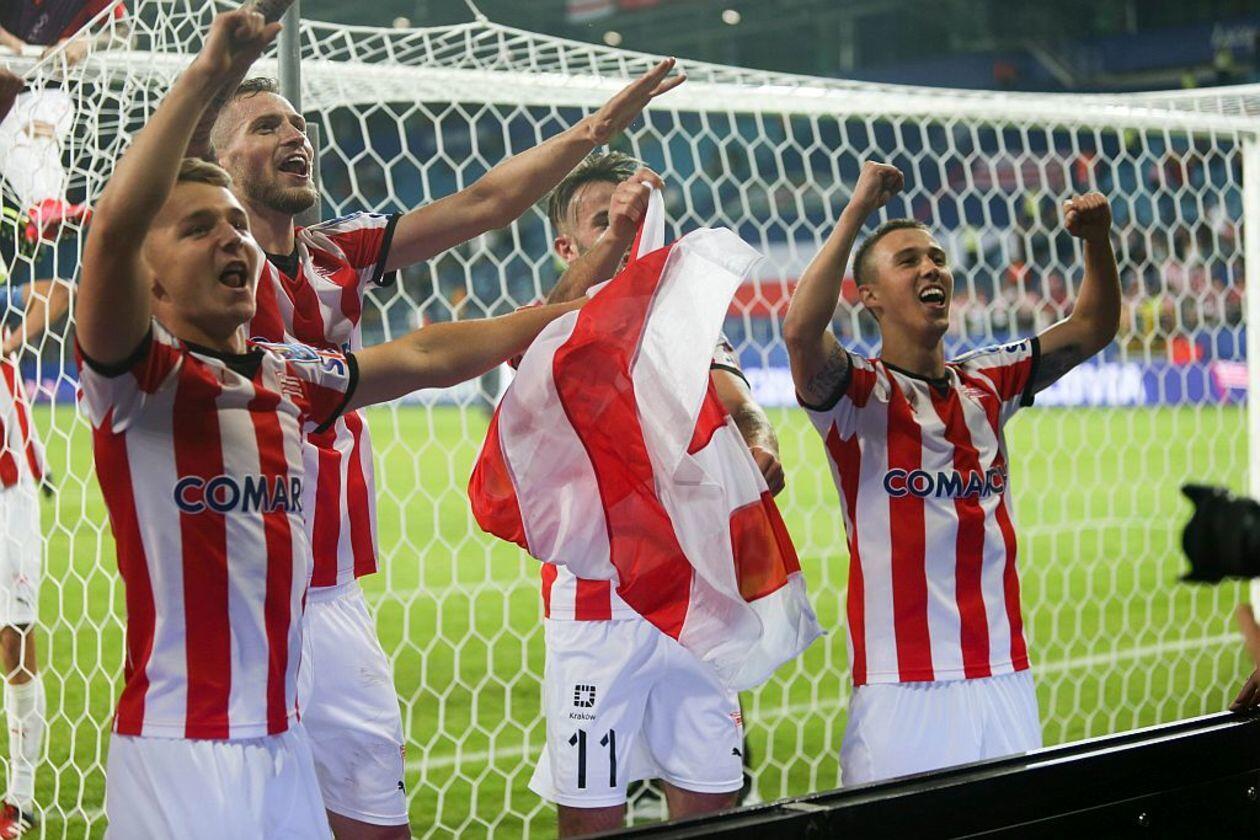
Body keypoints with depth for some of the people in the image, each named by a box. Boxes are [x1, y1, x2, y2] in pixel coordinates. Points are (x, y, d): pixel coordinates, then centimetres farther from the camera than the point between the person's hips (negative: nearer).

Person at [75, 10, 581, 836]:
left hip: (286, 742, 7)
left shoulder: (288, 376, 12)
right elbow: (113, 226, -25)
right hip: (178, 746, -7)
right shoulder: (137, 374, -7)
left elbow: (423, 356, 27)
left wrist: (563, 313, 33)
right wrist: (205, 75, -25)